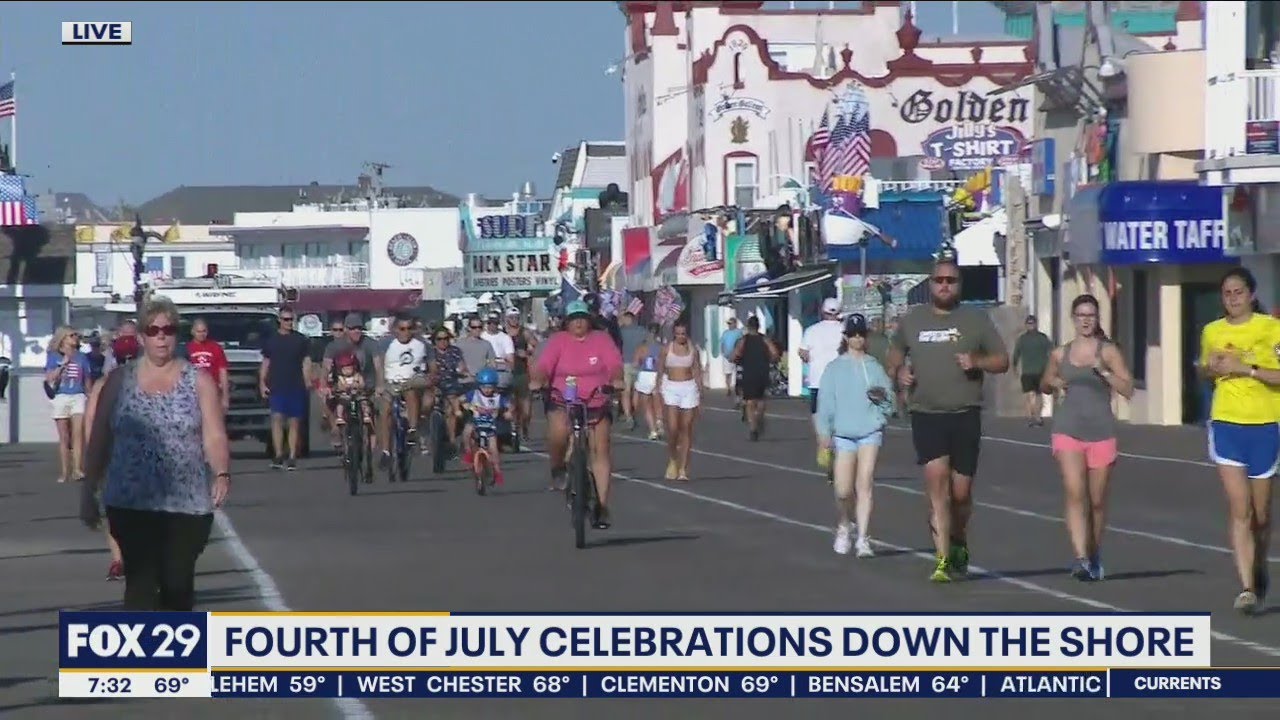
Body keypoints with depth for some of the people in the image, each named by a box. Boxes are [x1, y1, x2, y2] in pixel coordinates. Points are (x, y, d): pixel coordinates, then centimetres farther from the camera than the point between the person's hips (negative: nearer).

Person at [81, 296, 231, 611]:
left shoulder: (198, 381, 5)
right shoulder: (119, 381, 7)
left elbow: (214, 437, -3)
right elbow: (99, 440, 10)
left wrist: (222, 474, -22)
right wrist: (89, 492, 6)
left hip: (188, 504, 0)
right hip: (131, 505, 0)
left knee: (178, 585, 5)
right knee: (140, 584, -7)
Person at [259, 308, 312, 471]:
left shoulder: (301, 340, 7)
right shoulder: (271, 340, 10)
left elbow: (306, 363, 6)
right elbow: (265, 363, 13)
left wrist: (308, 381, -5)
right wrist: (262, 382, 4)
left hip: (296, 388, 0)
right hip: (276, 387, 0)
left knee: (294, 422, 1)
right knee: (277, 418, -11)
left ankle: (292, 458, 4)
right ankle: (278, 456, -10)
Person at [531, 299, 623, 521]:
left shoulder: (601, 339, 0)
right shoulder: (558, 341, -1)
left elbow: (614, 363, -13)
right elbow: (543, 365, -15)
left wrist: (616, 379, -34)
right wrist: (537, 380, -36)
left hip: (596, 403, 1)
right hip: (563, 401, -1)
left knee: (600, 448, -5)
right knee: (558, 431, -31)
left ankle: (601, 505, 1)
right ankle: (557, 470, 0)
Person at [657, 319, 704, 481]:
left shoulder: (693, 350, 6)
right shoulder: (667, 349, 3)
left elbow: (697, 372, 7)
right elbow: (660, 372, 6)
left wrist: (700, 393, 3)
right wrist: (660, 392, 0)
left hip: (689, 388, 1)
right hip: (671, 388, -1)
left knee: (686, 428, 0)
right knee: (672, 428, -11)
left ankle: (683, 468, 3)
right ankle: (672, 460, 13)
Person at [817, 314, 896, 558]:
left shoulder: (875, 367, 8)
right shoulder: (834, 368, 5)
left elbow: (890, 402, 12)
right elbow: (826, 403, 4)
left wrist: (882, 397, -10)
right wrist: (824, 434, -1)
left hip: (870, 431, 0)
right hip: (843, 434, 0)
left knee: (864, 486, -10)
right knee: (843, 490, 0)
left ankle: (863, 538, -9)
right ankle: (844, 529, 27)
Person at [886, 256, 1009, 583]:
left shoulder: (976, 320, 6)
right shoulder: (912, 320, 11)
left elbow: (1002, 360, 9)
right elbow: (895, 354, 25)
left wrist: (976, 361, -11)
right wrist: (898, 370, 2)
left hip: (965, 416, 0)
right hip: (926, 415, 0)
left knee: (961, 491, 4)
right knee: (936, 479, -16)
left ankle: (959, 543, 34)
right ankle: (943, 559, -18)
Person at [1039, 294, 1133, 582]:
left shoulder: (1108, 351, 3)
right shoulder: (1059, 354, 10)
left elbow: (1128, 390, -5)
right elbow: (1044, 387, 26)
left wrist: (1103, 370, -17)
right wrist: (1052, 383, 3)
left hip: (1101, 432, 0)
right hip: (1068, 431, 0)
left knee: (1097, 501, 9)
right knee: (1075, 493, -17)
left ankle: (1095, 556, 28)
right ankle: (1081, 558, -26)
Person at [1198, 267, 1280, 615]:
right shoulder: (1212, 332, 8)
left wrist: (1245, 368, -20)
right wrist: (1211, 368, 2)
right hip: (1226, 425, 2)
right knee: (1238, 508, -10)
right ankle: (1247, 586, -13)